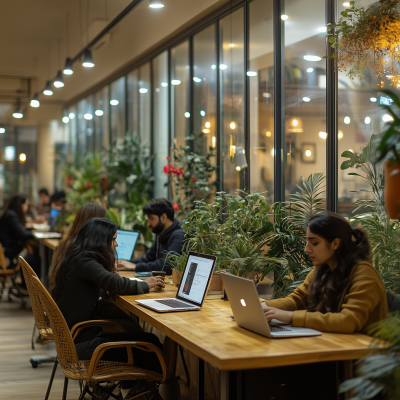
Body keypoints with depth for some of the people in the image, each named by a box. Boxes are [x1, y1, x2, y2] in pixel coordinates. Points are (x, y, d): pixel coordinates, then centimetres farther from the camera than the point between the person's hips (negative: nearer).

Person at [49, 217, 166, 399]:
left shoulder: (79, 258, 11)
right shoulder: (83, 261, -18)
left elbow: (108, 283, 17)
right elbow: (116, 284, -27)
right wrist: (145, 285, -10)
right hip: (80, 342, -10)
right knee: (150, 345, -10)